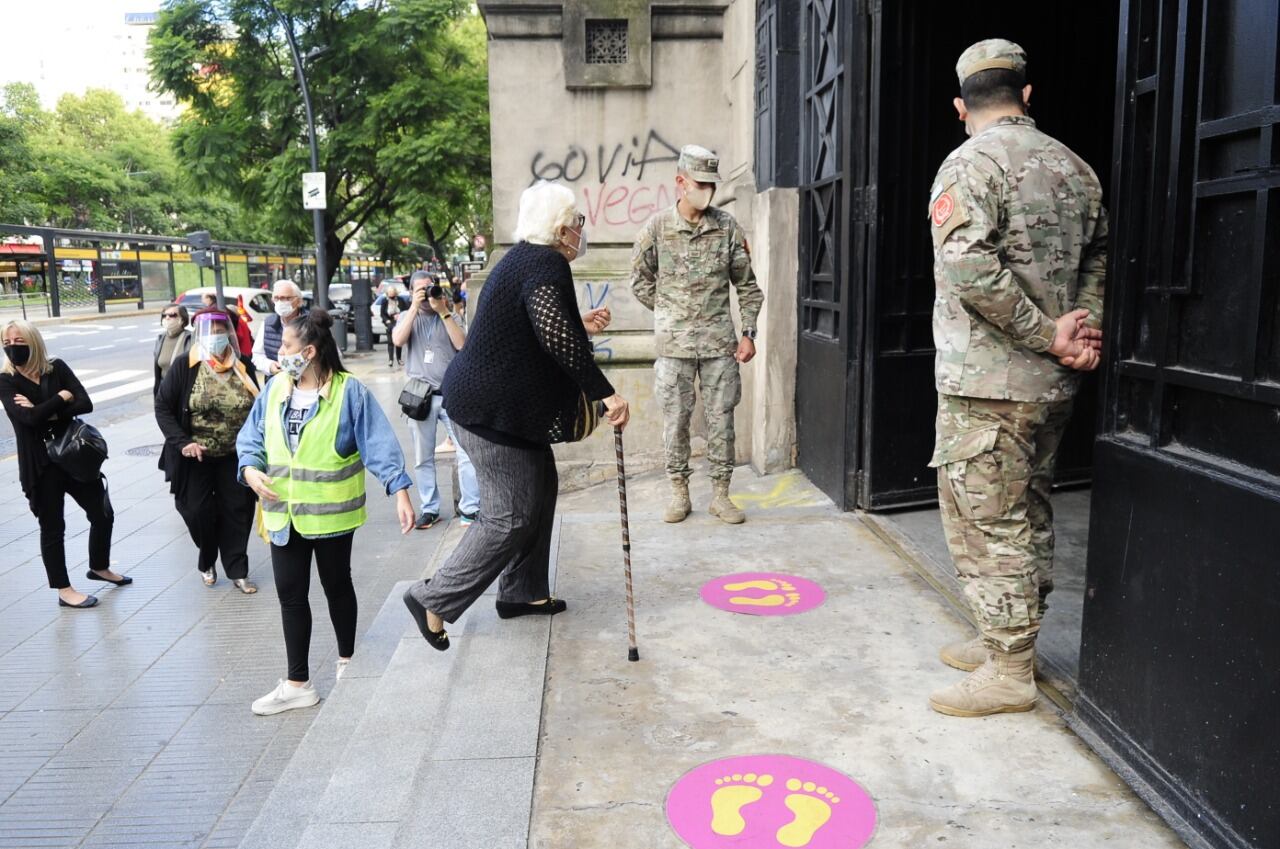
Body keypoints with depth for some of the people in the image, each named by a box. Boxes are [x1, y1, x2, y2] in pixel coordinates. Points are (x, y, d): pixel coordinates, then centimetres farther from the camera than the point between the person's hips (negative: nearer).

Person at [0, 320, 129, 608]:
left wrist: (46, 412, -19)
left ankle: (99, 567, 36)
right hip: (41, 465, -4)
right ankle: (64, 590, 19)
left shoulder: (57, 368, 2)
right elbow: (28, 417, -22)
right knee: (52, 527, 6)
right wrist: (61, 398, -11)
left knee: (103, 515, 12)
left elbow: (86, 404, -10)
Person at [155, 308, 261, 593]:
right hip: (196, 457, -1)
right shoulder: (185, 367, -9)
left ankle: (237, 571, 18)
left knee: (237, 512, 5)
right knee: (197, 511, 4)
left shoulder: (243, 366, -2)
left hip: (236, 456, 2)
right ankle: (207, 560, 31)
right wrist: (181, 442, -17)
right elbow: (163, 407, -6)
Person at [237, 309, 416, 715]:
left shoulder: (349, 391, -13)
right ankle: (297, 683, 18)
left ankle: (346, 659, 37)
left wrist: (399, 490, -24)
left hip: (330, 512, -4)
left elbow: (379, 442, -16)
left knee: (336, 585, 14)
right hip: (284, 512, 4)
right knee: (290, 593, 7)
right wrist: (251, 469, -12)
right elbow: (251, 437, 8)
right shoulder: (275, 389, 2)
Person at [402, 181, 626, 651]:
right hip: (494, 412, -11)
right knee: (510, 515, -3)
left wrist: (579, 325, 25)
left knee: (540, 489, 19)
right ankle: (433, 599, 6)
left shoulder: (523, 258, 14)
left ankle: (522, 592, 30)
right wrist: (605, 392, -32)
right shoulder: (547, 264, -18)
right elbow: (555, 335, -33)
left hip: (484, 398, 11)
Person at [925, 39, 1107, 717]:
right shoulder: (1075, 167, 13)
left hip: (986, 383, -8)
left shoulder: (972, 163, -11)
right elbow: (1099, 258, 15)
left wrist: (1049, 333, -16)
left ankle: (1009, 673, 8)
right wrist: (1086, 331, 1)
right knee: (1029, 514, 18)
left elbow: (969, 266, -24)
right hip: (1053, 384, 8)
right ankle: (1011, 642, 31)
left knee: (986, 522, 0)